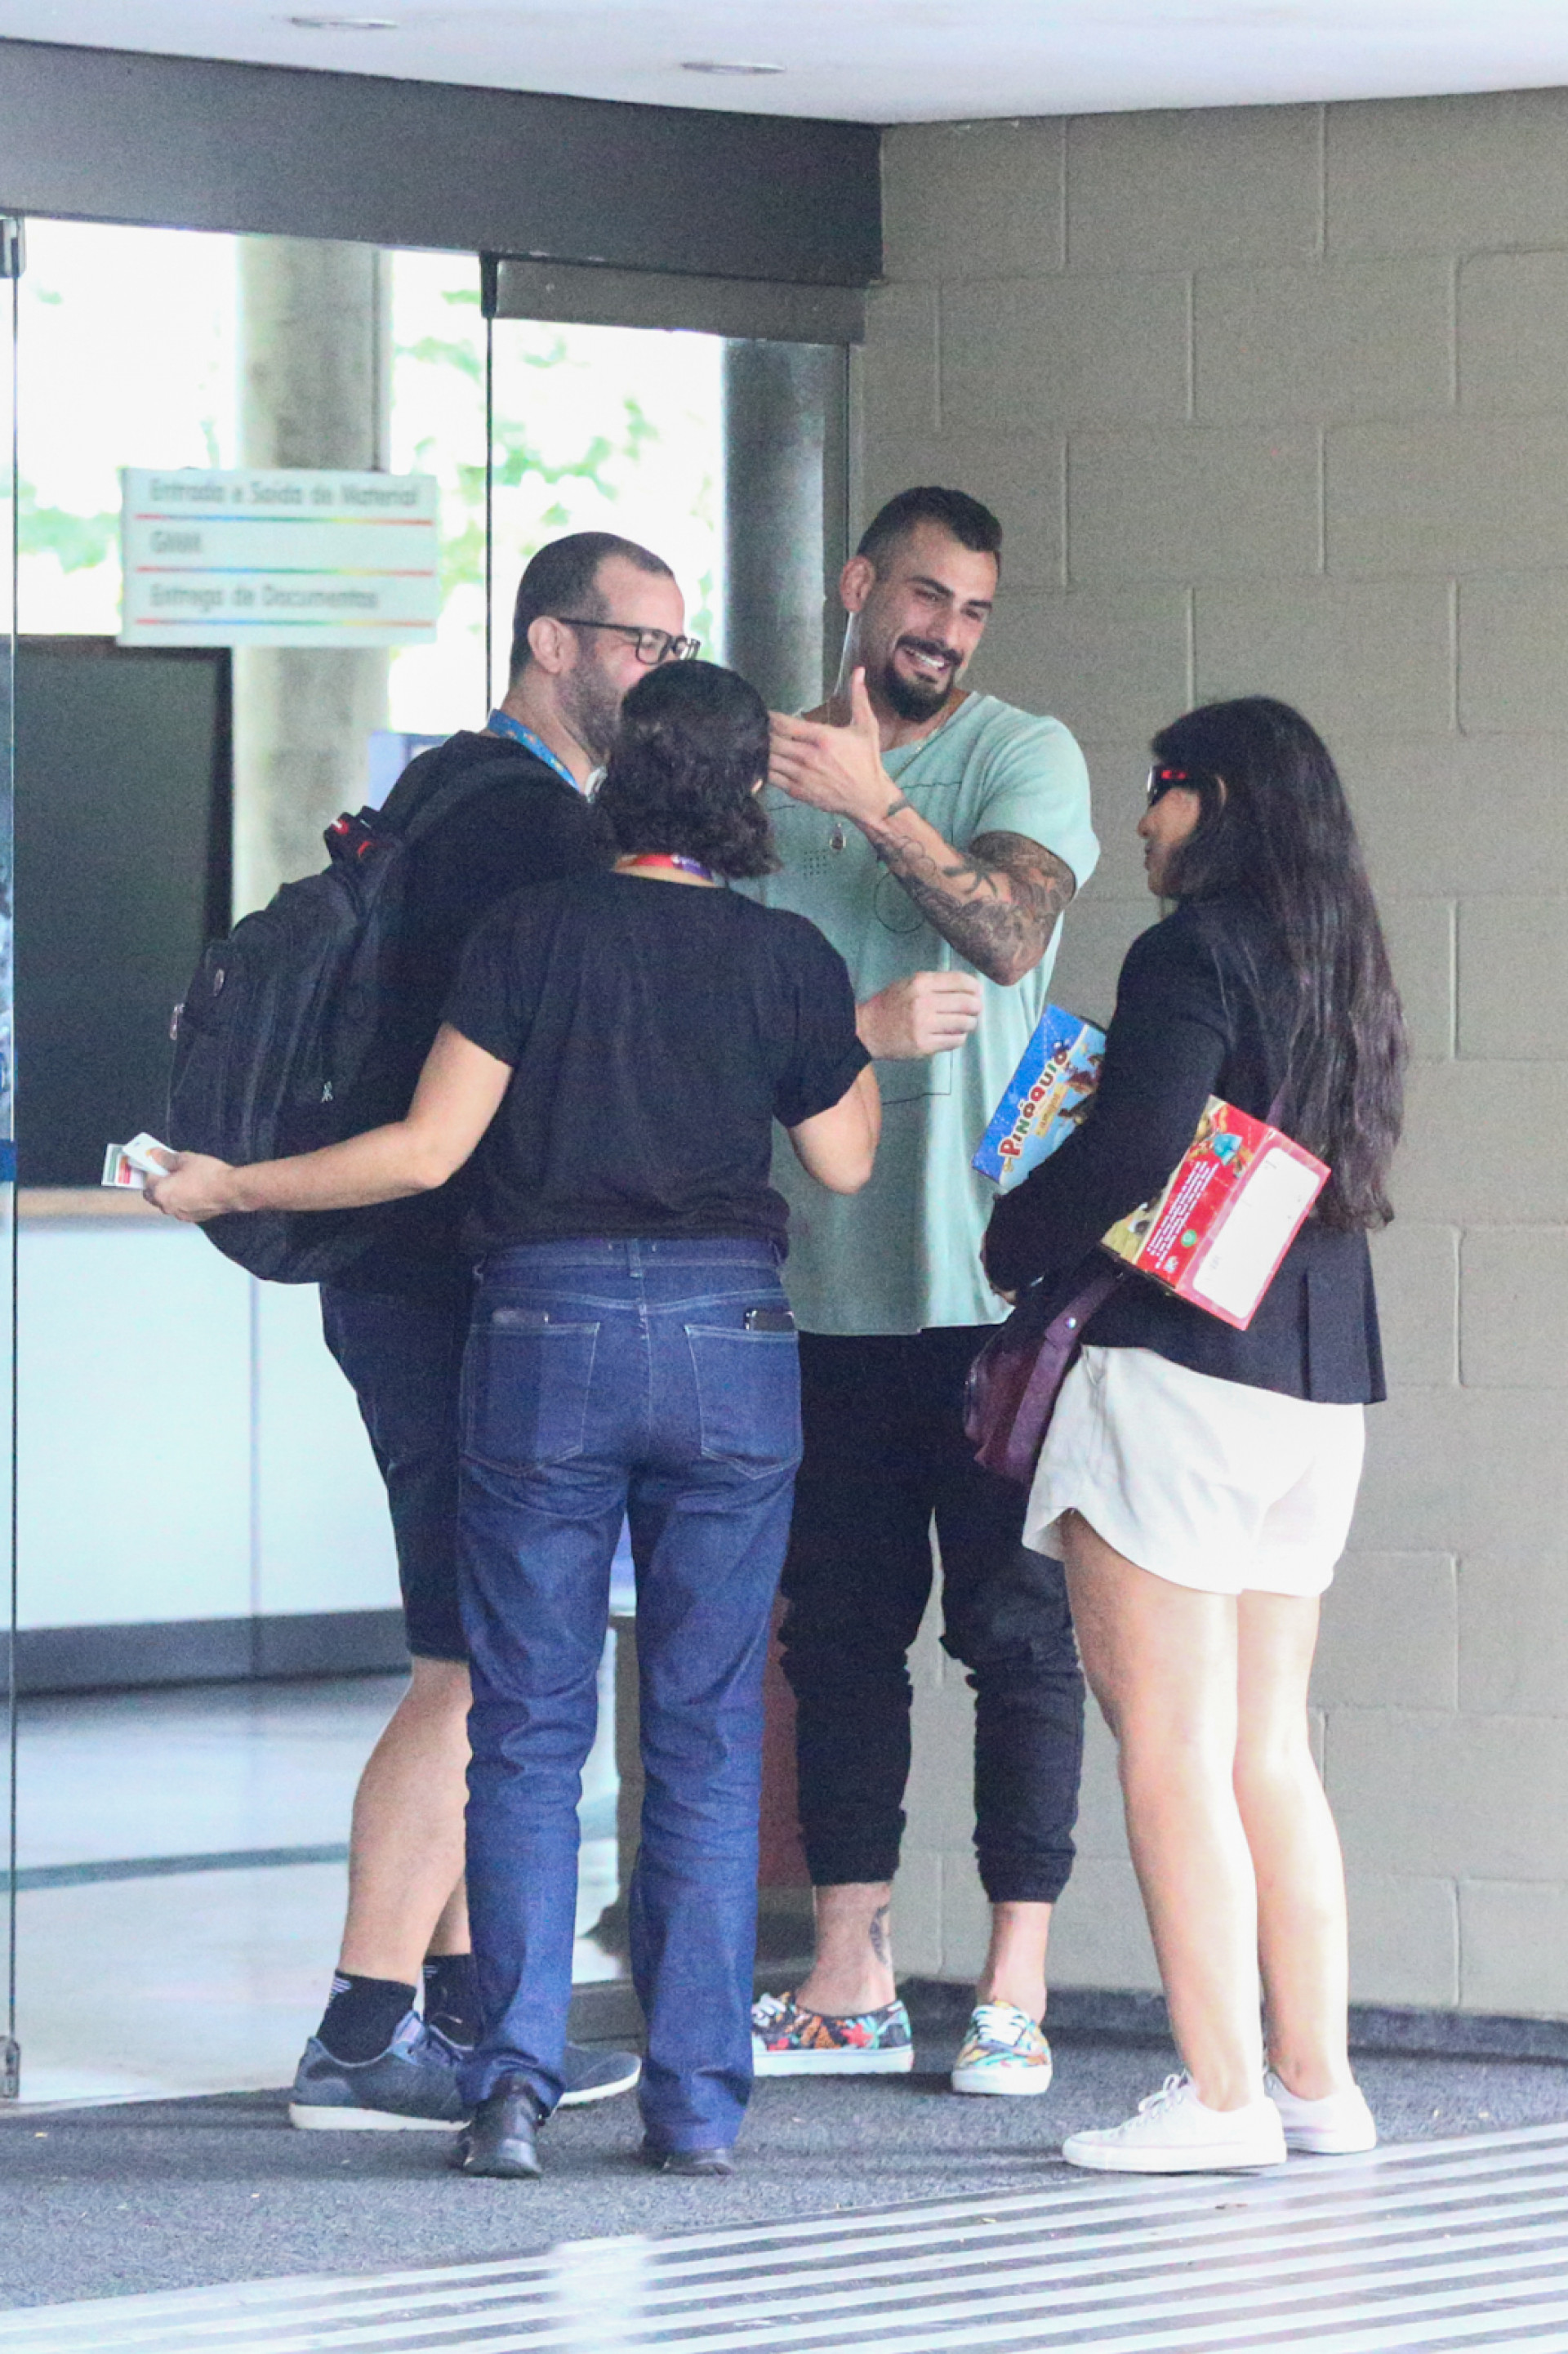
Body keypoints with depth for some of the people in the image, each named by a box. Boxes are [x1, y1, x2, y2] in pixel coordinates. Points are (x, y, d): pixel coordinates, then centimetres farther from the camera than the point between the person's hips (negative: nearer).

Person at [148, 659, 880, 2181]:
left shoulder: (534, 933, -3)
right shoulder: (790, 960, 2)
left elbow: (427, 1150, -5)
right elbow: (846, 1161, 13)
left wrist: (229, 1189, 5)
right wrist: (862, 1029, 28)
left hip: (546, 1329, -1)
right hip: (732, 1338, 1)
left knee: (528, 1730, 4)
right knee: (707, 1741, 6)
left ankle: (515, 2080, -5)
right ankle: (697, 2100, 4)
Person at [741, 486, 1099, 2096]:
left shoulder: (1023, 756, 1)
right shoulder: (764, 772, 11)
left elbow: (1015, 930, -16)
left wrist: (877, 810, -23)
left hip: (991, 1276, -4)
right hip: (826, 1281, 4)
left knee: (1015, 1628, -3)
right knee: (837, 1629, 7)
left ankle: (1016, 1993, -1)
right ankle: (849, 1985, 13)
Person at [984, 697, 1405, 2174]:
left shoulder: (1192, 955, -10)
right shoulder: (1336, 961, 14)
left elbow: (1137, 1153, -20)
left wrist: (1015, 1242, -2)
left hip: (1183, 1368, -8)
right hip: (1321, 1387, 8)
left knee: (1170, 1748, -5)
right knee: (1267, 1748, 13)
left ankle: (1219, 2095, -8)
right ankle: (1316, 2080, 13)